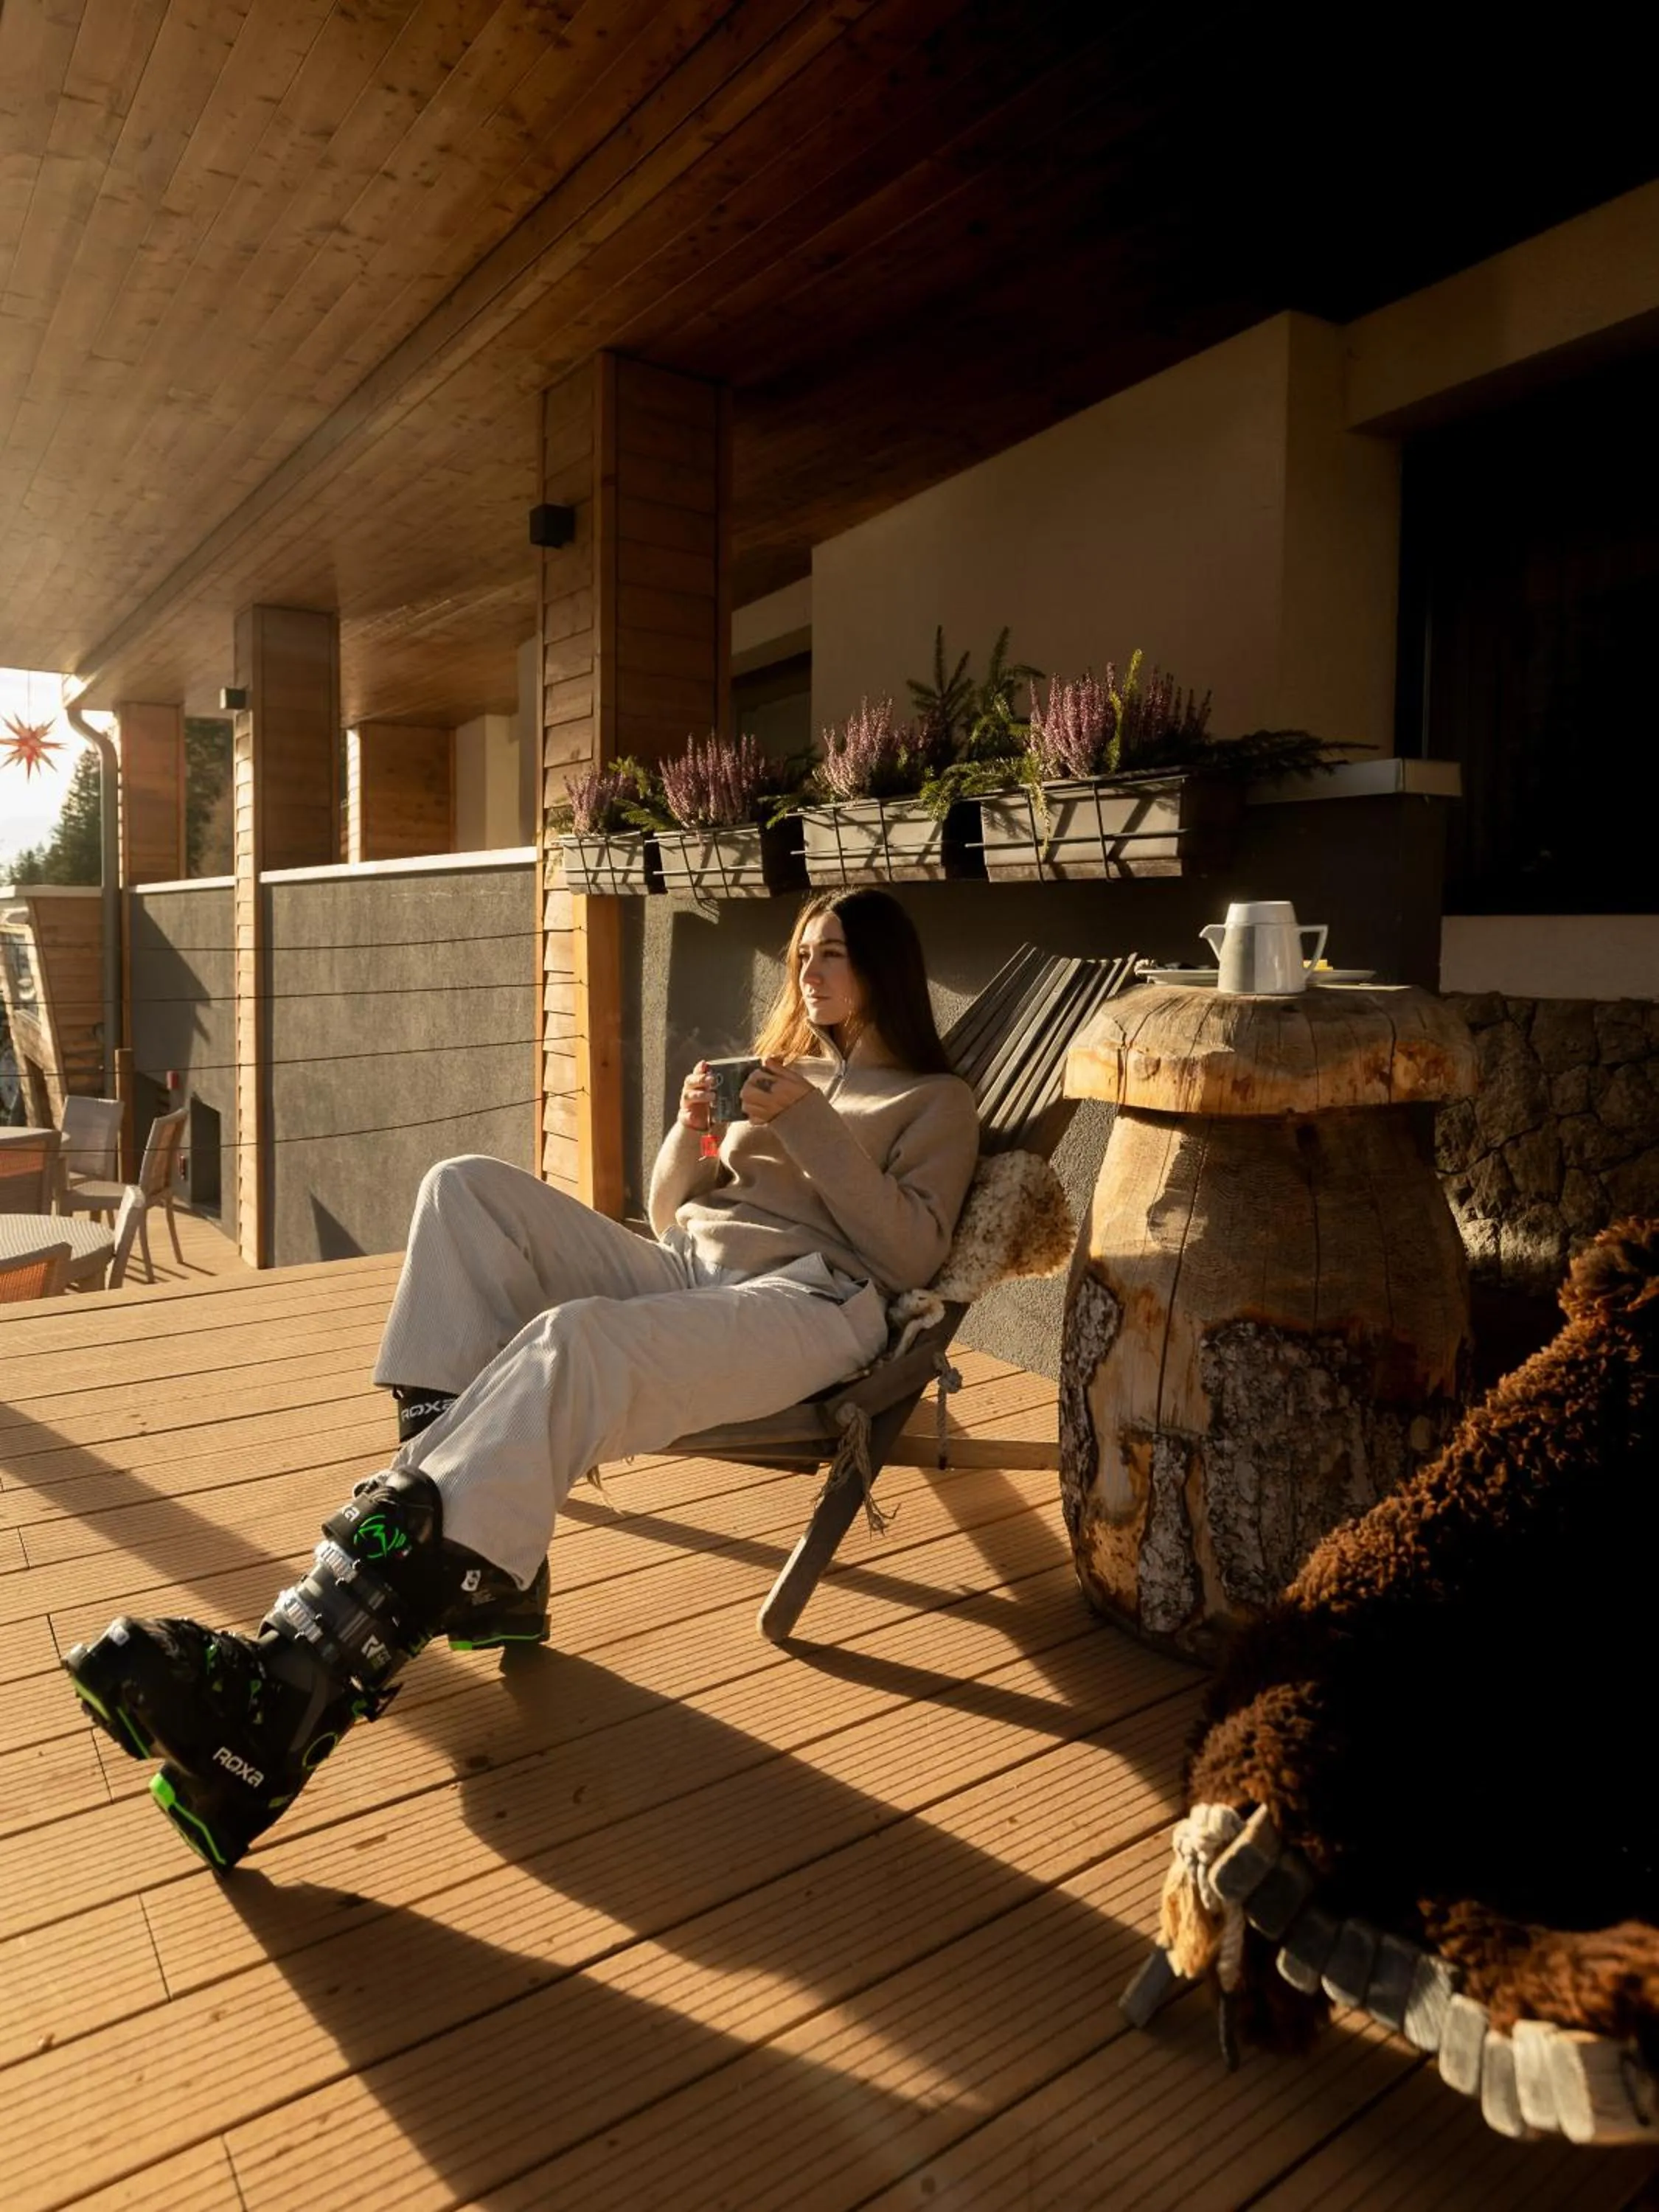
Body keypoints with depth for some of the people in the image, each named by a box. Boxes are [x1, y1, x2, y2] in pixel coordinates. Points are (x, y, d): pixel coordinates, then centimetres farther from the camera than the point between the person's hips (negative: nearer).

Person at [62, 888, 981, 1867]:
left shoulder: (937, 1100, 14)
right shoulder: (784, 1064, 32)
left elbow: (913, 1256, -2)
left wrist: (811, 1126, -8)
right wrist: (692, 1132, 5)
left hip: (813, 1297, -7)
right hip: (686, 1269, 7)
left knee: (568, 1343, -37)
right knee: (467, 1187, -16)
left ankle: (294, 1684, -46)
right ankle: (479, 1554, -25)